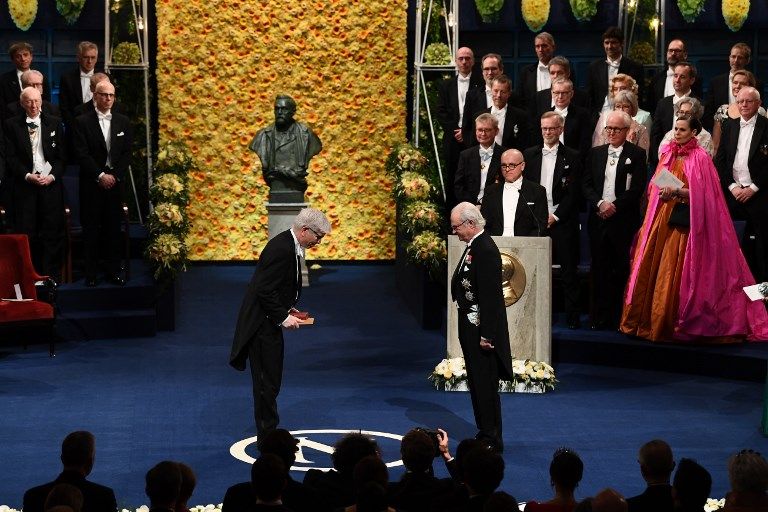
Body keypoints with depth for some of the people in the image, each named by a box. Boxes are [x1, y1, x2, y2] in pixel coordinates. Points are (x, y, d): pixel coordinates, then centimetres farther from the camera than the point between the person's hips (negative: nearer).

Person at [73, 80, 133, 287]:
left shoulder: (123, 122, 10)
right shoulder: (83, 122, 0)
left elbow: (127, 153, 6)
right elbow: (82, 154, -6)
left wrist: (114, 176, -6)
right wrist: (100, 176, -12)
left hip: (115, 182, 3)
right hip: (91, 183, -2)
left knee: (113, 228, 4)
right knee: (91, 229, 0)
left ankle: (113, 271, 9)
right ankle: (91, 273, 5)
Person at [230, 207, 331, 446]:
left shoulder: (290, 246, 9)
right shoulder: (281, 249, -23)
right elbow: (264, 290, -24)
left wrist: (288, 310, 10)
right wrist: (283, 317, -20)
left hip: (270, 322, 10)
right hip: (262, 324, -10)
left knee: (270, 382, 16)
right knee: (267, 383, -4)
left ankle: (268, 435, 24)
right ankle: (267, 438, 3)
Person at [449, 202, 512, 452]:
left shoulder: (486, 250, -19)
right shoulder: (474, 246, 12)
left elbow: (490, 295, -22)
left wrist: (486, 335, -22)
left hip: (482, 329, -10)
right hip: (471, 328, 10)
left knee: (485, 385, -3)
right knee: (477, 384, 16)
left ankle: (491, 439, 4)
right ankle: (485, 434, 24)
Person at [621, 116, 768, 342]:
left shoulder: (699, 158, -4)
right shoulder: (668, 154, 13)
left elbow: (702, 194, -10)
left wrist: (677, 191, -19)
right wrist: (661, 192, 1)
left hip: (683, 222, -6)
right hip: (661, 219, 6)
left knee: (675, 272, -7)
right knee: (651, 269, 4)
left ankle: (671, 324, 0)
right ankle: (648, 320, 10)